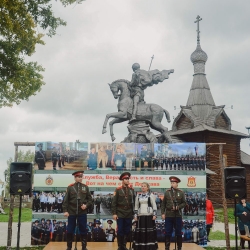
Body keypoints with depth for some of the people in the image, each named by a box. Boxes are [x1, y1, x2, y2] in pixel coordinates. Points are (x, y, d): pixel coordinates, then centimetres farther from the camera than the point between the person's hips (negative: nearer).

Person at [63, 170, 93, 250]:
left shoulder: (85, 187, 4)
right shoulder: (70, 187, -1)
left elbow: (90, 199, 7)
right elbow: (65, 200, -3)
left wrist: (86, 205, -11)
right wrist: (65, 210, -9)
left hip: (82, 212, 1)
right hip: (72, 212, -1)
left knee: (83, 230, 6)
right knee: (70, 230, 5)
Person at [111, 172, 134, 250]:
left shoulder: (131, 190, 7)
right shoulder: (118, 190, -4)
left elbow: (134, 202, 11)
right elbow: (114, 202, -6)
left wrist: (134, 213, 8)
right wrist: (114, 213, -11)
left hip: (129, 215, 3)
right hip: (120, 214, -3)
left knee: (127, 231, 8)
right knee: (120, 231, 1)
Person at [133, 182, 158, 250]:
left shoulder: (151, 195, 1)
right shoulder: (138, 195, 11)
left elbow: (154, 205, -1)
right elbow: (136, 206, 15)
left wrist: (154, 214, -8)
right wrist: (135, 215, 9)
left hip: (149, 215, -3)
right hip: (141, 215, 3)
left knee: (149, 231, -3)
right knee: (140, 231, 2)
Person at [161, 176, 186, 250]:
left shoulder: (181, 192, 2)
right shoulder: (167, 192, 4)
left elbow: (184, 203, 3)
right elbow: (163, 204, 5)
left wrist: (178, 207, -14)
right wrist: (162, 213, -2)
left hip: (178, 216, 0)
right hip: (168, 215, 0)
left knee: (178, 232, 5)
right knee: (168, 233, 3)